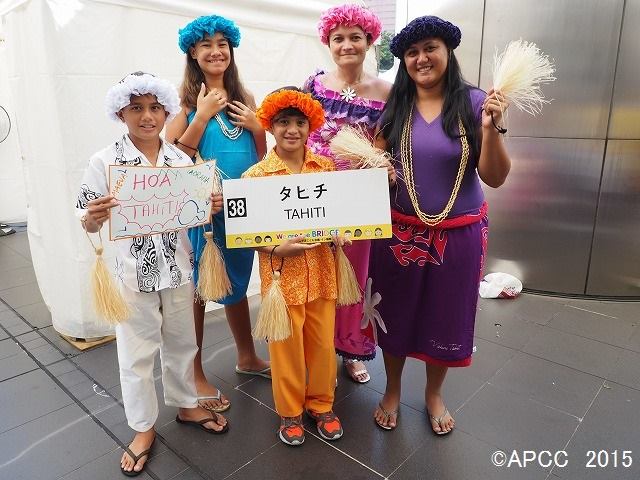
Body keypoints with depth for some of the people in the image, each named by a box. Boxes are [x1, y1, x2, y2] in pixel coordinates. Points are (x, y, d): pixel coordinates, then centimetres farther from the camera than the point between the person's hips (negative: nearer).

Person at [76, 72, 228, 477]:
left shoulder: (181, 160, 2)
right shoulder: (105, 162, -7)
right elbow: (89, 225, -6)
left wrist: (213, 207, -11)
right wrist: (95, 217, -28)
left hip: (177, 268, 3)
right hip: (131, 273, -2)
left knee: (181, 342, 18)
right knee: (137, 353, 10)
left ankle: (186, 404, 41)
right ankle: (144, 427, 31)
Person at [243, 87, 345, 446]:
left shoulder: (327, 167, 2)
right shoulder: (255, 176, -7)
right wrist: (278, 249, -21)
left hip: (321, 269, 3)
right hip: (282, 272, -2)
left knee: (323, 342, 15)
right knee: (286, 346, 12)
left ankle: (322, 405, 39)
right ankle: (290, 411, 35)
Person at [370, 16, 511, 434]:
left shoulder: (474, 103, -5)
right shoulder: (393, 106, -1)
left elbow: (495, 178, -7)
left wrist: (491, 128, -21)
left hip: (460, 233, 0)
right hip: (401, 229, 1)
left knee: (447, 315, 14)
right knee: (395, 313, 13)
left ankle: (434, 394, 40)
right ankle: (392, 391, 38)